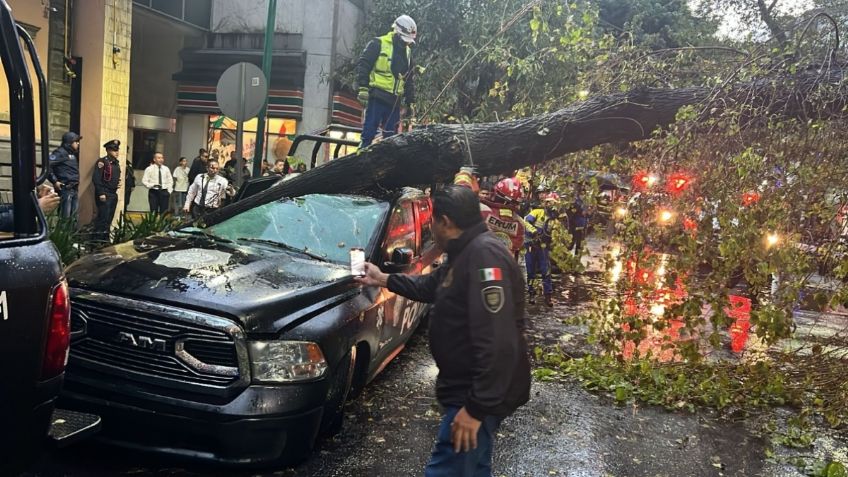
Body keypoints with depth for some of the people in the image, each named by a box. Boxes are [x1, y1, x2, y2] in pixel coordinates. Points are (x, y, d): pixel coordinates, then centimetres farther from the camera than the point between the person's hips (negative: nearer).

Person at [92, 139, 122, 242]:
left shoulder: (116, 163, 15)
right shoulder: (102, 161, -10)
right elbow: (96, 179, -16)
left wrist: (118, 182, 9)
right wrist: (101, 193, -20)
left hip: (114, 194, 8)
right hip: (104, 194, -8)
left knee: (109, 218, 11)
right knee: (103, 217, -8)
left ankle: (106, 239, 18)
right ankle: (97, 239, -3)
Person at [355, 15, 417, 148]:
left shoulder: (407, 52, 18)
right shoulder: (378, 44, -2)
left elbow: (410, 80, 23)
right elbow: (363, 66, -7)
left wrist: (410, 102, 18)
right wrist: (363, 88, -16)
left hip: (394, 101, 6)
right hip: (377, 97, -6)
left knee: (391, 136, 7)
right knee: (369, 133, -8)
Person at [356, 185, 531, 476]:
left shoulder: (485, 254, -25)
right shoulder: (466, 253, 11)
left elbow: (498, 343, -31)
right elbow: (428, 287, 31)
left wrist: (477, 406, -30)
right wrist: (383, 280, 35)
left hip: (480, 396, -11)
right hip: (470, 390, 11)